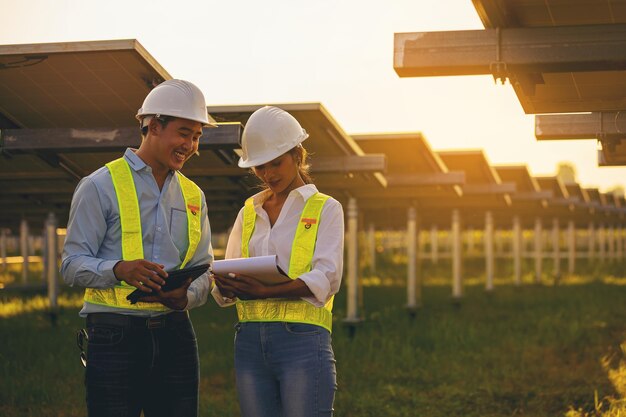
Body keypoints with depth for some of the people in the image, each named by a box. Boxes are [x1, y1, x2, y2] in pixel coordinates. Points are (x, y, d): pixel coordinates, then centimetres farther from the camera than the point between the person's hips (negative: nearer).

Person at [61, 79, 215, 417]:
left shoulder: (193, 196, 18)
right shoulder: (100, 186, 1)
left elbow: (203, 269, 16)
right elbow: (72, 265, -4)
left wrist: (185, 296, -7)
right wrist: (119, 270, -24)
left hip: (174, 334, 5)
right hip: (114, 335, -5)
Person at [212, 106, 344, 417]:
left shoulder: (325, 209, 5)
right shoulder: (249, 212, 18)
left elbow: (326, 279, -9)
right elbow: (225, 287, 15)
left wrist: (265, 292, -23)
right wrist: (225, 286, -11)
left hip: (302, 339, -4)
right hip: (250, 341, 4)